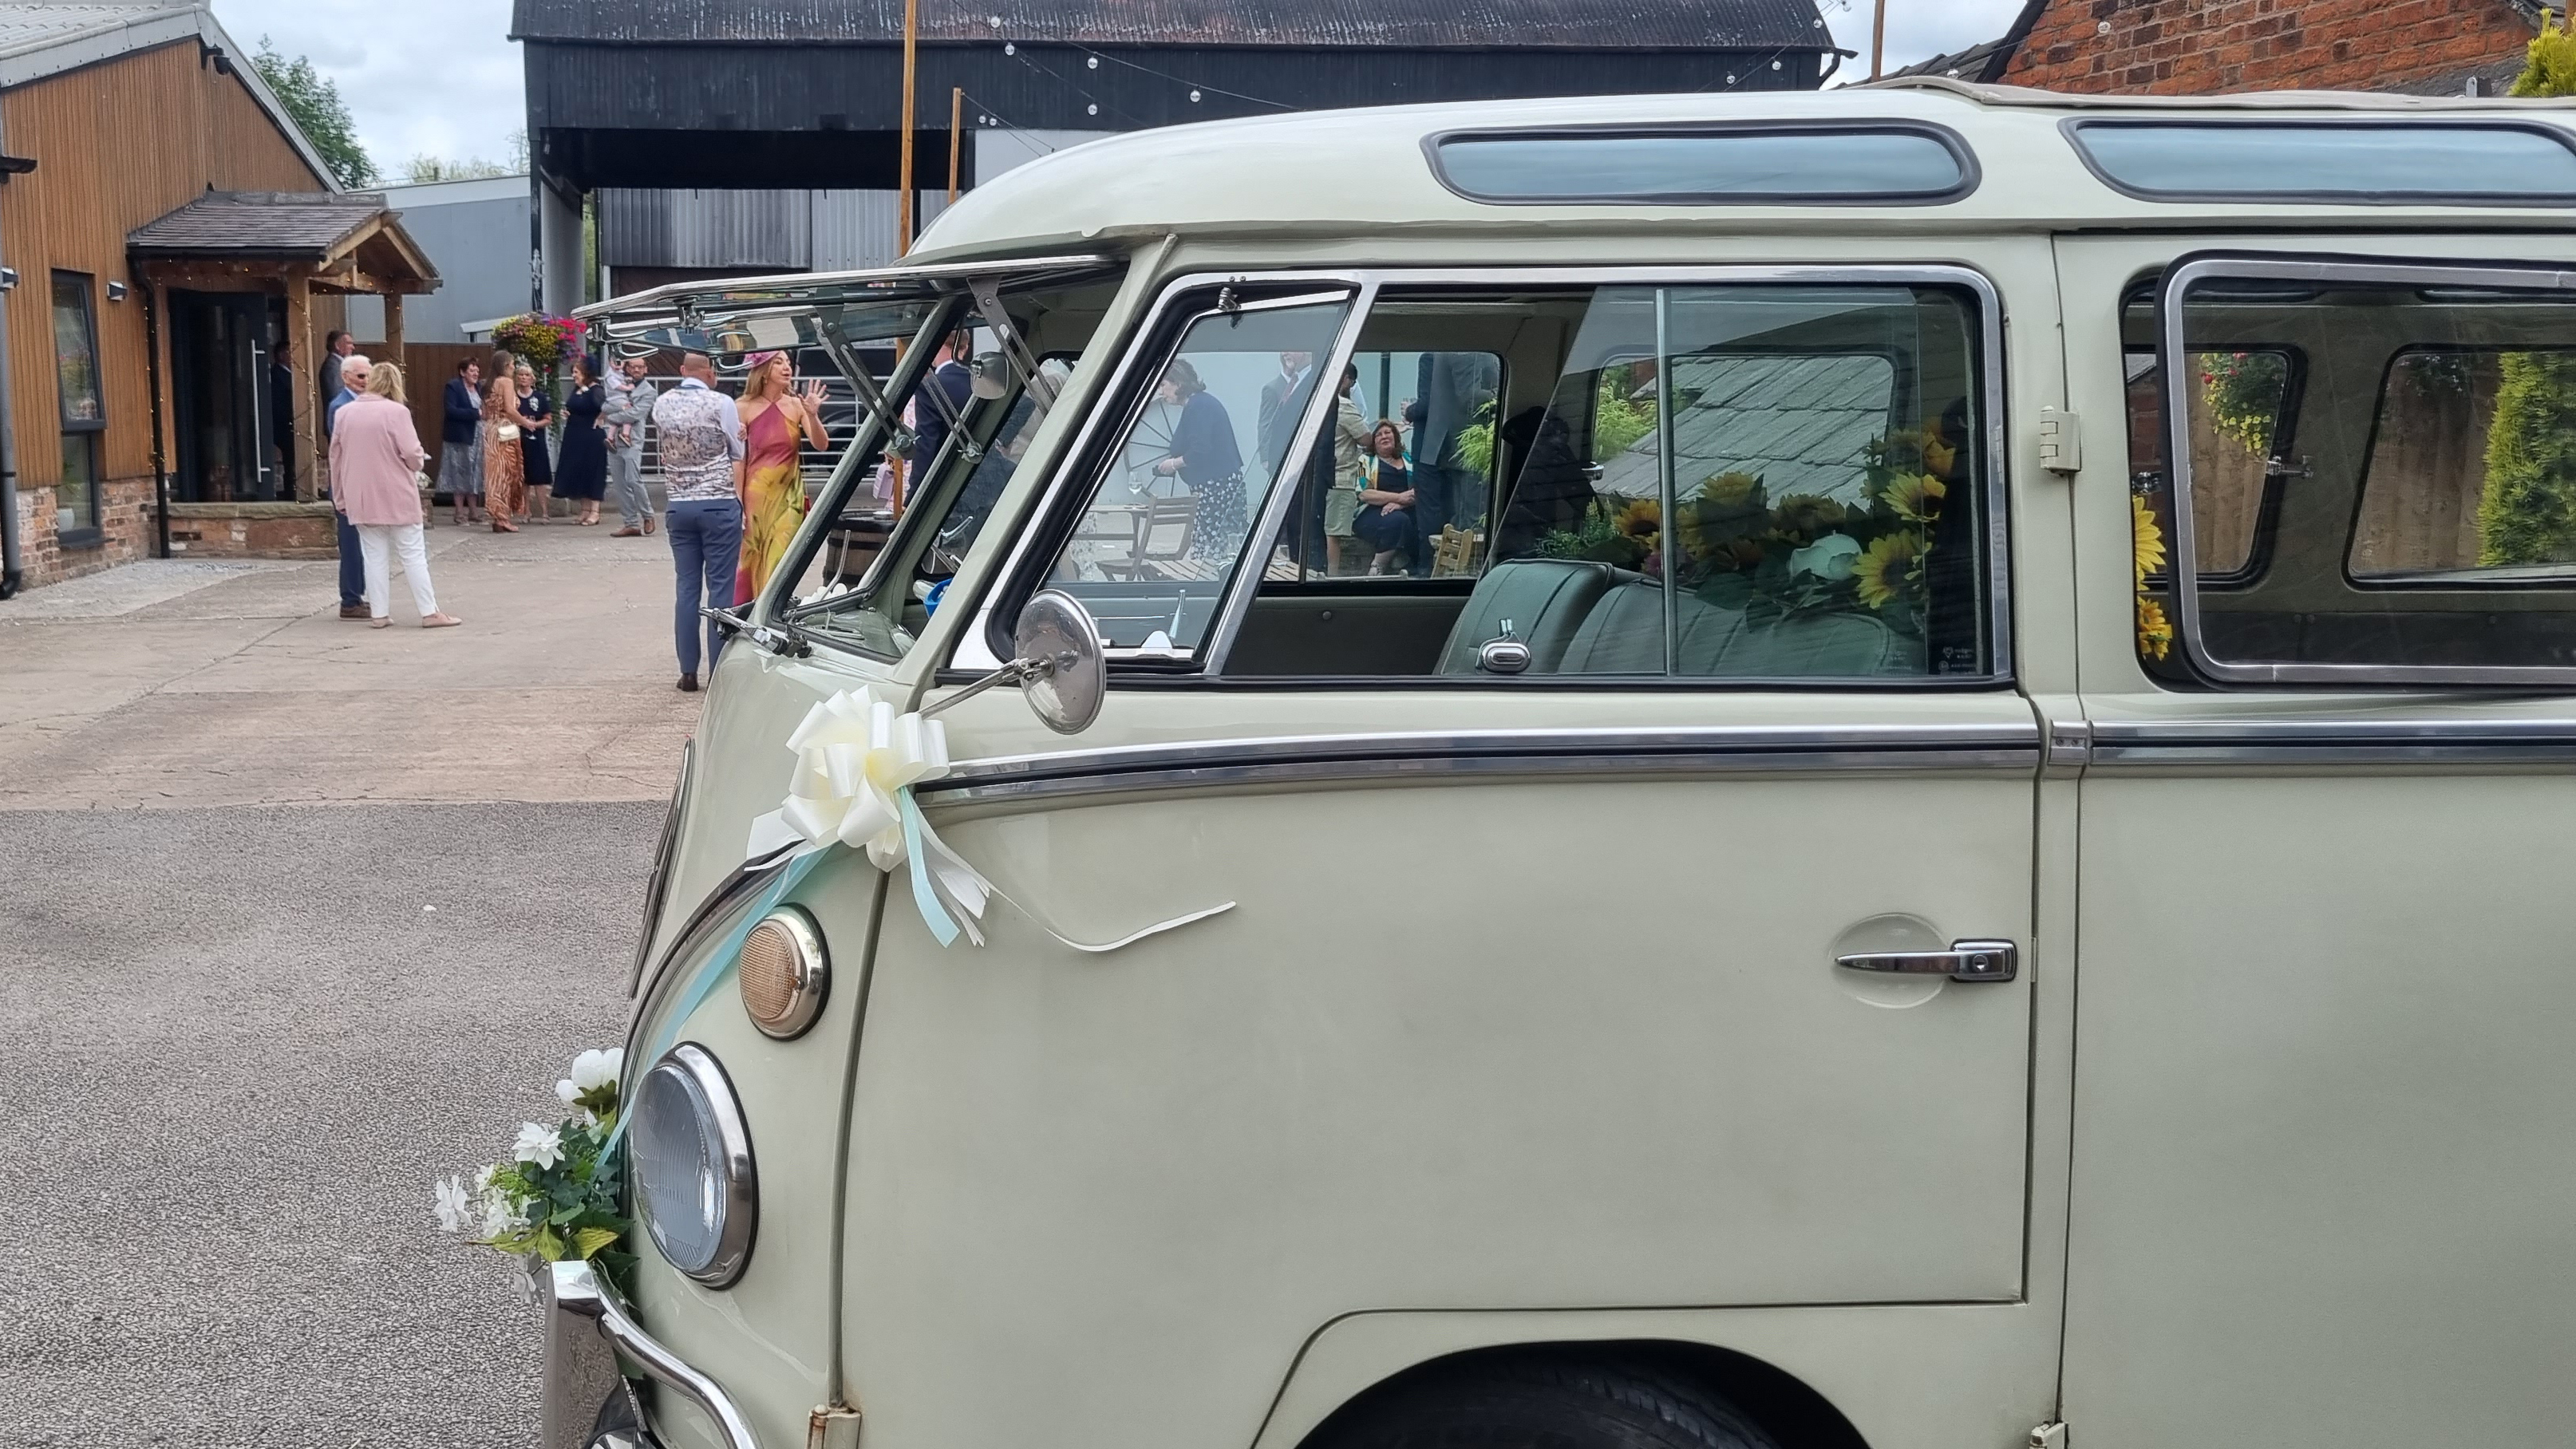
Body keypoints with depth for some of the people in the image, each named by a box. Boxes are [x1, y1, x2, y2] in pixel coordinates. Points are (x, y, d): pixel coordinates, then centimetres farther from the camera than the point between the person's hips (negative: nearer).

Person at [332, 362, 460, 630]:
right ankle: (429, 612, 3)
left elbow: (336, 457, 9)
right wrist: (418, 461, 8)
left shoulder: (343, 412, 3)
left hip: (361, 498, 4)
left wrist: (339, 497, 17)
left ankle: (379, 613, 10)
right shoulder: (397, 411, -11)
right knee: (413, 553, 3)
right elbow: (412, 454, -16)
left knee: (375, 555, 10)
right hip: (397, 495, -4)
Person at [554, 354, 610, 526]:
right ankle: (585, 510, 15)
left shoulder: (595, 390, -13)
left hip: (591, 439, -9)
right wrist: (566, 414, 7)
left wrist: (599, 419, -18)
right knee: (577, 473, 9)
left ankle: (594, 512, 0)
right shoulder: (576, 390, 12)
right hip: (575, 438, 9)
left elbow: (604, 406, -28)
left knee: (592, 472, -4)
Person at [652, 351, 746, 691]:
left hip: (679, 506, 4)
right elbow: (738, 456, 0)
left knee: (687, 588, 8)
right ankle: (719, 672, -1)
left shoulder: (662, 404, 5)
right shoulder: (722, 404, -7)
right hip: (719, 504, -4)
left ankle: (688, 672, 9)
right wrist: (738, 501, 9)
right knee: (720, 588, -1)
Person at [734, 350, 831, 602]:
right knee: (750, 561, 1)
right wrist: (737, 503, -6)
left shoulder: (796, 405, 2)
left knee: (780, 561, 0)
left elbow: (821, 444, -5)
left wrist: (813, 415, -23)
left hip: (789, 495, 2)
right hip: (756, 494, -2)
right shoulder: (745, 407, -3)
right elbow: (736, 458, -2)